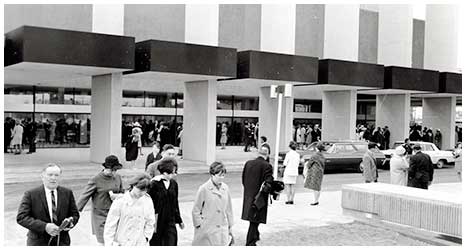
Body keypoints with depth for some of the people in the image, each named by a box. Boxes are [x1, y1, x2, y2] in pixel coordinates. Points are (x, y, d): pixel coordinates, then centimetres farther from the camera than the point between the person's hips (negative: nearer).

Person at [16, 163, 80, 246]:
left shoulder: (67, 193, 4)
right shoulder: (31, 194, -5)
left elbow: (75, 214, 10)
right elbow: (21, 217, -12)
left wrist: (70, 222, -14)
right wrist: (45, 226, -22)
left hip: (62, 243, 2)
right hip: (39, 243, -2)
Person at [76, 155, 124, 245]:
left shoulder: (117, 177, 4)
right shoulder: (95, 180, -10)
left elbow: (122, 193, 14)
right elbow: (84, 197, -9)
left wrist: (116, 195, -8)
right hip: (100, 215, -4)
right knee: (103, 243, -5)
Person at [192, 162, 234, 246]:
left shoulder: (225, 188, 5)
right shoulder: (204, 189, -8)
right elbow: (196, 210, -2)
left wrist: (230, 226, 15)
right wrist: (200, 225, -4)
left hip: (223, 230, 4)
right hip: (207, 231, -4)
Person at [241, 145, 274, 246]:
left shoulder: (248, 163, 2)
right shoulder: (266, 166, -15)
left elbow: (243, 179, 8)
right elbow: (268, 183, -20)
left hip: (248, 195, 6)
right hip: (259, 197, -5)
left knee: (253, 218, 22)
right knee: (255, 220, 4)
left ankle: (255, 236, 41)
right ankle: (250, 242, 7)